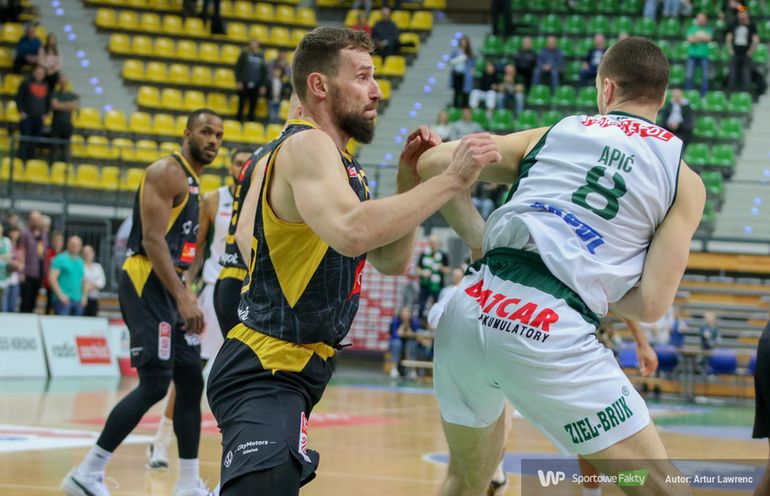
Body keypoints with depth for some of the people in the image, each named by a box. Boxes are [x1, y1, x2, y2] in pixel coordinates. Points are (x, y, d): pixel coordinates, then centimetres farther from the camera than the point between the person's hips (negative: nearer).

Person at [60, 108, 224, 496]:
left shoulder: (193, 181, 20)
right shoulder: (168, 171, -10)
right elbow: (152, 239, -19)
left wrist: (186, 297, 19)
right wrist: (182, 297, -24)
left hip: (170, 286, 10)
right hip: (145, 283, -10)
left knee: (191, 382, 9)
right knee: (155, 384, -14)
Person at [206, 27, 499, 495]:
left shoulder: (341, 163, 17)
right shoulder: (306, 145, -14)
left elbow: (392, 260, 19)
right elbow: (351, 232, -34)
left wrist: (409, 179, 6)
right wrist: (450, 179, -28)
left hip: (288, 372, 11)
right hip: (265, 373, -11)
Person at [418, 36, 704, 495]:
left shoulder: (552, 134, 19)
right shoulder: (683, 179, 11)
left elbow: (434, 163, 15)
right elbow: (651, 303, 1)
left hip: (469, 313, 4)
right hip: (552, 336, -4)